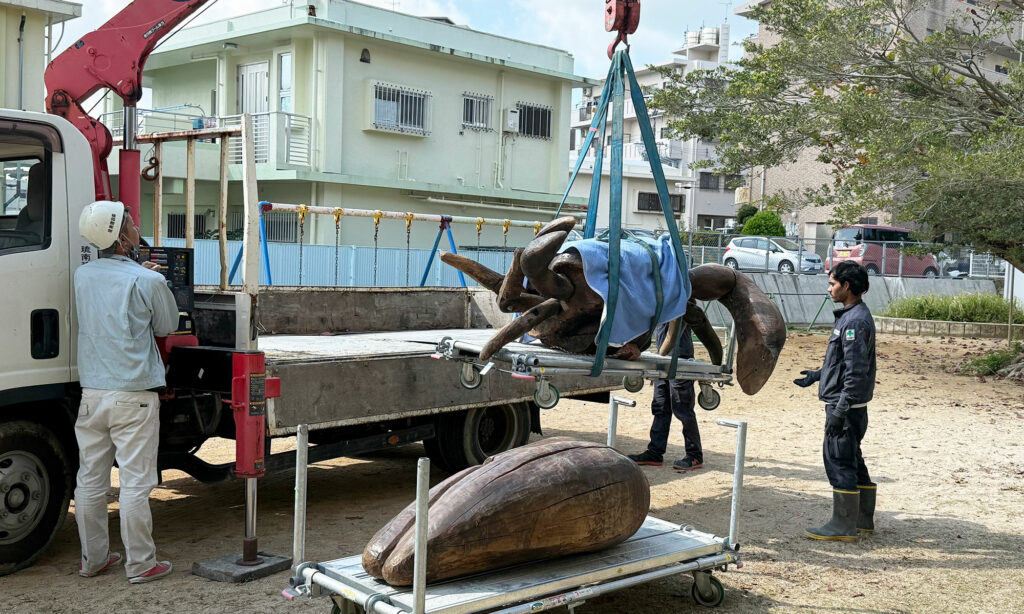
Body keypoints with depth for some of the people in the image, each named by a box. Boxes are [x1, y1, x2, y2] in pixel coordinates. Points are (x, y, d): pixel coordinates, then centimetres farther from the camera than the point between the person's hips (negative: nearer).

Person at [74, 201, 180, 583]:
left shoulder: (82, 276, 4)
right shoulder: (149, 281, -12)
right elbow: (167, 326, 4)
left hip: (91, 395, 6)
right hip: (133, 396, -5)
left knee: (90, 480, 13)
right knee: (135, 483, 0)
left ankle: (93, 559, 24)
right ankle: (140, 564, 8)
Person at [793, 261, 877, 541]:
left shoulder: (855, 321, -18)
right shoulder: (851, 316, 14)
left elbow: (856, 371, -23)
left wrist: (840, 410, -23)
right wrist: (818, 375, 28)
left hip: (846, 405, -11)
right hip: (847, 404, 11)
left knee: (839, 462, -4)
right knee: (852, 461, 16)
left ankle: (843, 526, 2)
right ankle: (863, 519, 26)